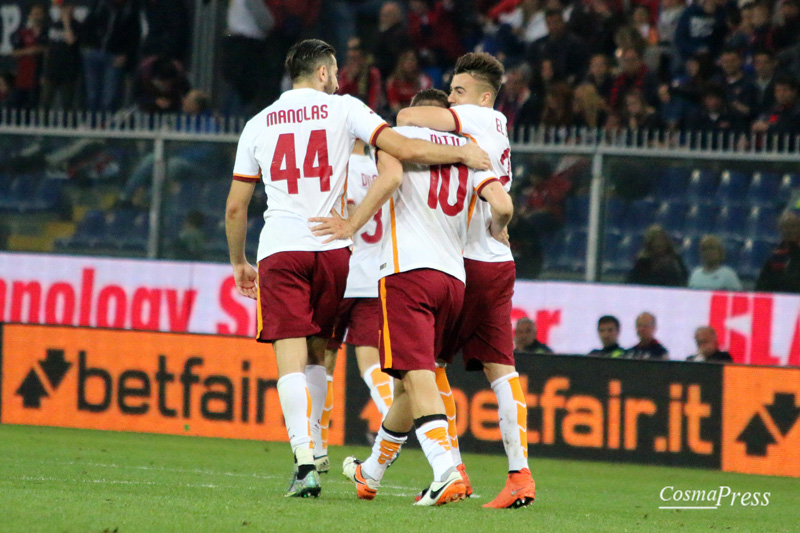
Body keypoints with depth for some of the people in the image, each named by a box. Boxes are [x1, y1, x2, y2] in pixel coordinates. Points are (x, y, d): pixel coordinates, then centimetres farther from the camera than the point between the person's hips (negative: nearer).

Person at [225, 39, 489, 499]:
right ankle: (313, 446, 13)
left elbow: (235, 207, 14)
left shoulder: (258, 125, 12)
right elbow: (404, 149, -5)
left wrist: (239, 263, 27)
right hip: (332, 248, 0)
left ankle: (304, 461, -19)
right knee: (318, 352, 17)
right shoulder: (342, 108, 6)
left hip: (279, 250, 0)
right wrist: (464, 155, 8)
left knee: (291, 359, -6)